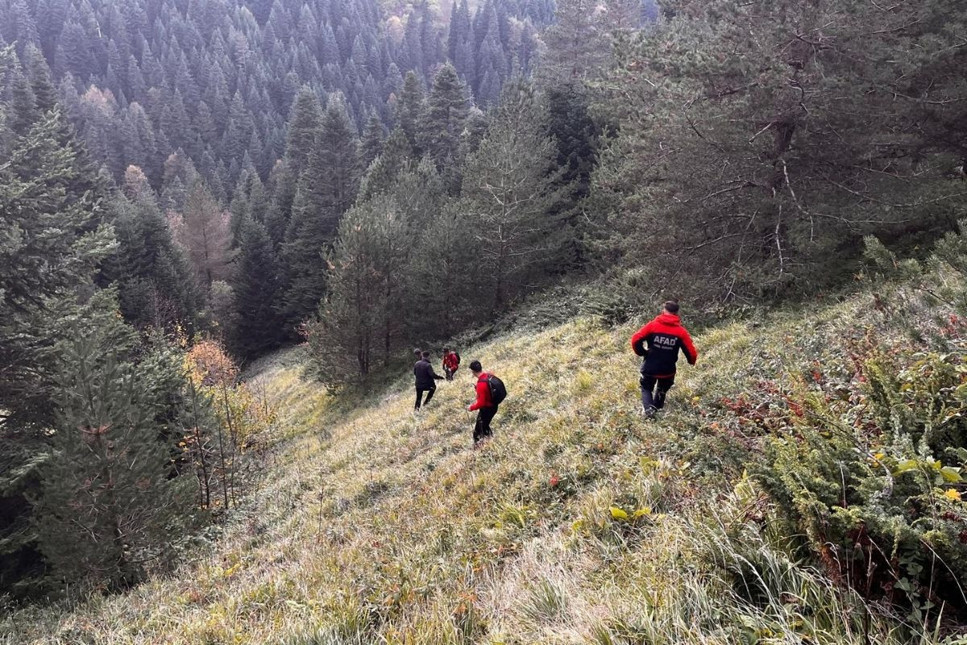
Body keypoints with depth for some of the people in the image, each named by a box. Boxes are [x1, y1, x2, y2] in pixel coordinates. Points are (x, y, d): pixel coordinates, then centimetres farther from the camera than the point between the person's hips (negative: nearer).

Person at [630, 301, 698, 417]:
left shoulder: (653, 325, -9)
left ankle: (648, 408, -5)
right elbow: (691, 352, -8)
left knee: (646, 388, 20)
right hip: (668, 371, 1)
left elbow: (635, 340, -15)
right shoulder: (681, 331, -7)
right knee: (662, 391, 28)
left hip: (650, 368, -1)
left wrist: (642, 353, 2)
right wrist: (692, 361, 15)